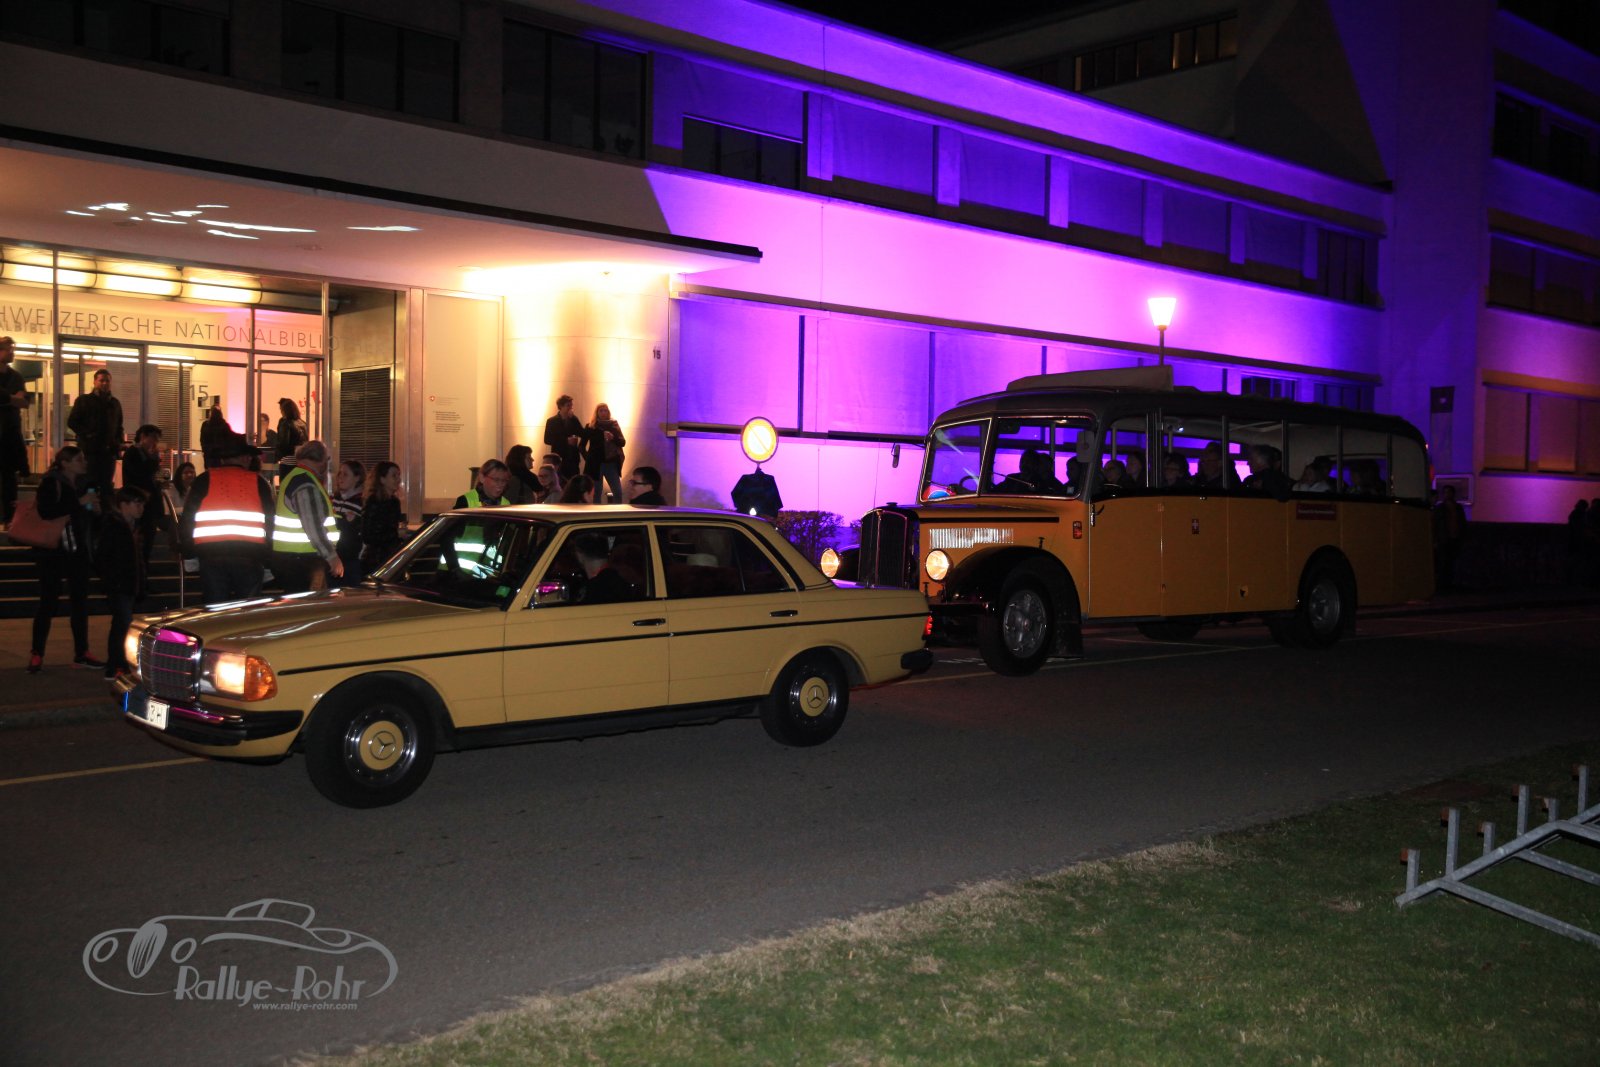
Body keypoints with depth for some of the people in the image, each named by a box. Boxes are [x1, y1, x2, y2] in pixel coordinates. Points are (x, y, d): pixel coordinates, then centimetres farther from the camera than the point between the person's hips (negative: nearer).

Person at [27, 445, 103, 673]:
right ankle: (36, 654, 4)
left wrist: (94, 508, 0)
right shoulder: (50, 483, -9)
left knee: (80, 602, 8)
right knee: (48, 603, -3)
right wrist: (79, 502, -24)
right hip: (53, 553, -6)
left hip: (78, 552, 6)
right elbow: (46, 512, -26)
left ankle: (81, 653, 15)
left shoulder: (84, 483, 9)